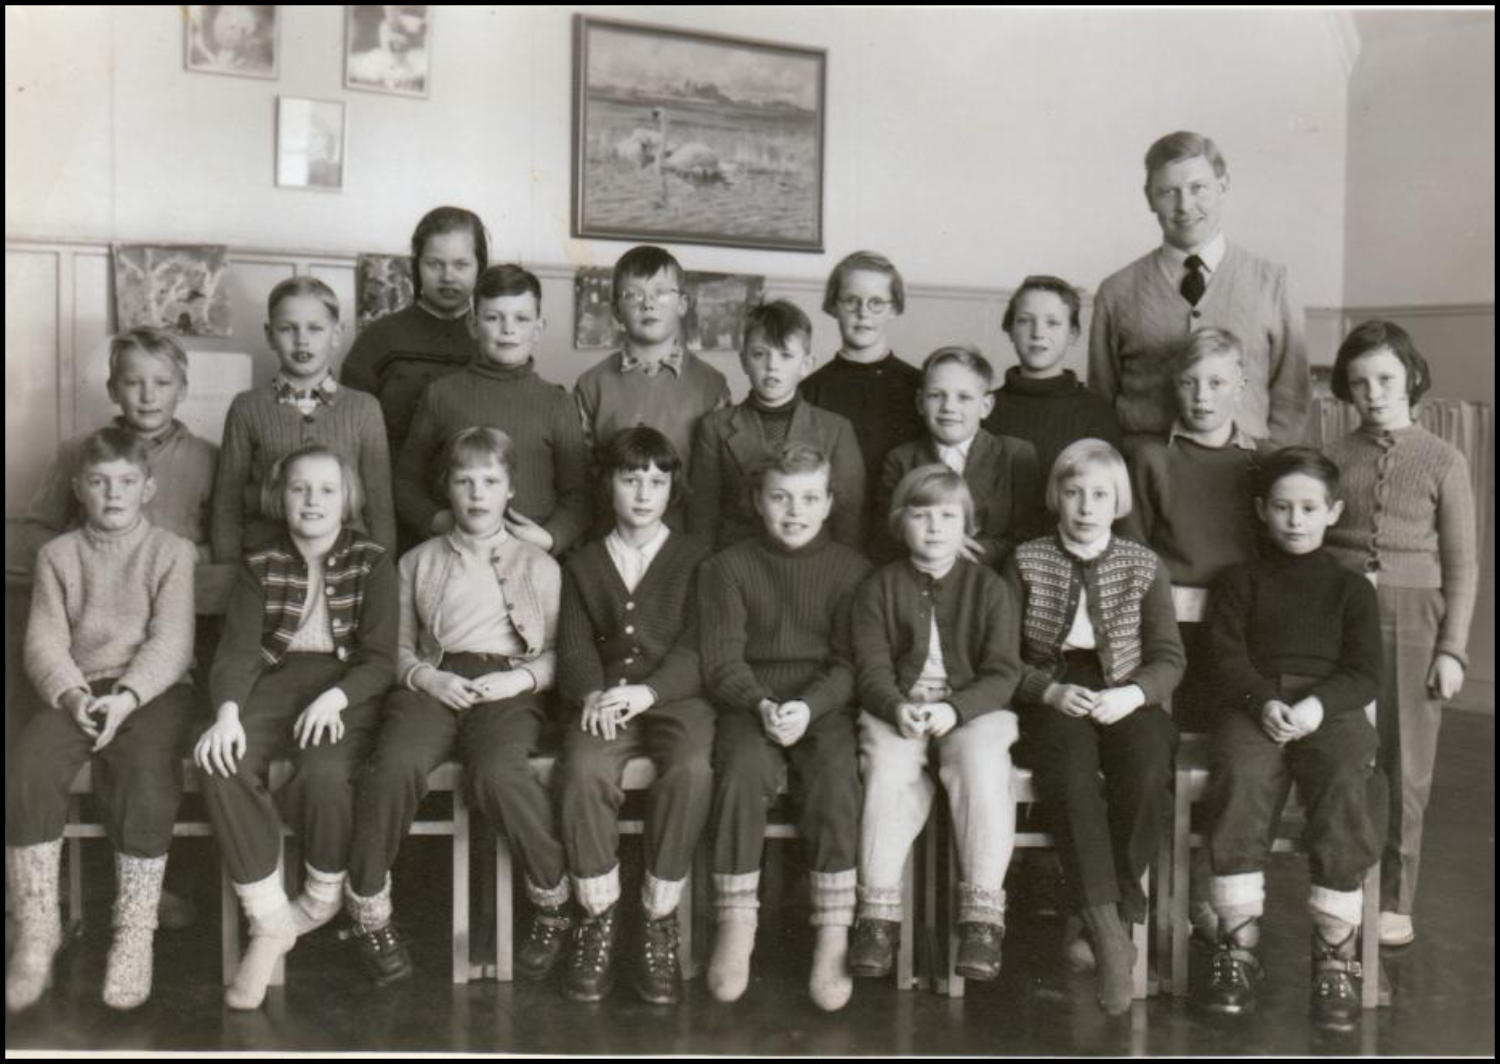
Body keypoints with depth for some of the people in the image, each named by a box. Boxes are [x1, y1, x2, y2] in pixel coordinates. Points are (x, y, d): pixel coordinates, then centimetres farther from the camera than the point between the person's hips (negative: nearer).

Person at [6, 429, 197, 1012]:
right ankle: (37, 927, -15)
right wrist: (71, 694, -15)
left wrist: (127, 697, -21)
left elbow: (171, 641, -4)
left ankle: (135, 933, -21)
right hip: (78, 690, 3)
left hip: (154, 689, -2)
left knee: (146, 775, -32)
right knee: (27, 765, -27)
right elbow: (45, 641, 5)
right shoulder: (58, 554, 15)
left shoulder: (173, 552, 7)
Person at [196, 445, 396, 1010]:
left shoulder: (372, 562, 6)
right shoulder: (260, 566, 14)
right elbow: (237, 649, 2)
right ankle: (269, 924, -17)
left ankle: (322, 900, -2)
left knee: (323, 773, -34)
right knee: (223, 769, -29)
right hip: (274, 683, 3)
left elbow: (380, 658, -2)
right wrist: (227, 711, -19)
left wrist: (335, 698, -21)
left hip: (345, 687, -2)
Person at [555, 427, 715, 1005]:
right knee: (585, 771, -31)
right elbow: (575, 646, 8)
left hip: (675, 695, -1)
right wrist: (592, 695, -15)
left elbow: (695, 647, 2)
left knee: (691, 770, -33)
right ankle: (598, 915, -14)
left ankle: (660, 924, -20)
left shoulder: (696, 558, 14)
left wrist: (647, 691, -17)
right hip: (602, 699, 2)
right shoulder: (583, 564, 21)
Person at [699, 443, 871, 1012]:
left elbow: (851, 663, 1)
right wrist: (762, 705, -18)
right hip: (750, 704, 0)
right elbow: (722, 661, 1)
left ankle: (833, 939, -24)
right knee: (743, 770, -30)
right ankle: (735, 927, -19)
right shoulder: (728, 567, 8)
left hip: (826, 705, 0)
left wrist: (808, 707, -17)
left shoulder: (850, 569, 9)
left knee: (836, 775, -29)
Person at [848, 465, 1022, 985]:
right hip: (896, 711, 1)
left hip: (974, 709, 0)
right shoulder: (880, 587, 9)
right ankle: (878, 912, -22)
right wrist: (897, 708, -20)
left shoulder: (989, 587, 7)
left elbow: (1002, 672, 0)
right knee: (888, 766, -30)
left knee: (981, 766, -32)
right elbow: (871, 667, 1)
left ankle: (982, 915, -24)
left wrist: (955, 708, -18)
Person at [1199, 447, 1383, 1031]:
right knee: (1240, 779, -32)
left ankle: (1336, 950, -22)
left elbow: (1365, 673, 9)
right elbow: (1228, 656, 7)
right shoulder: (1239, 580, 21)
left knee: (1345, 785, -32)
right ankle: (1239, 943, -26)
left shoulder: (1352, 588, 21)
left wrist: (1316, 705, -13)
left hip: (1332, 708, 0)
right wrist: (1263, 702, -14)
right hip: (1254, 705, 0)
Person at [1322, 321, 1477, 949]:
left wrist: (1453, 648, -3)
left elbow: (1461, 565, 2)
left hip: (1413, 621, -1)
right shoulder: (1333, 459, 6)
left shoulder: (1443, 462, 2)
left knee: (1405, 765, 4)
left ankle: (1394, 901, 17)